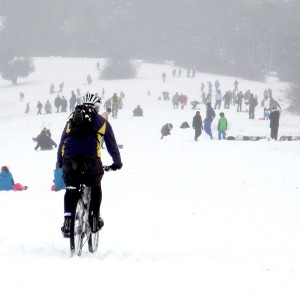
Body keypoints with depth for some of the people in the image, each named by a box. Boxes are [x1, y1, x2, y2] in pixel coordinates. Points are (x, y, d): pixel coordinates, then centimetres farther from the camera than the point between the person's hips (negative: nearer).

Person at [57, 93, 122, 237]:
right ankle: (94, 219, 19)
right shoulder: (102, 122, 22)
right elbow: (112, 145, 25)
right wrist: (117, 162, 41)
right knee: (95, 187, 25)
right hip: (91, 159, -1)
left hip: (70, 160, 1)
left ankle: (68, 221, 2)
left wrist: (59, 163, 43)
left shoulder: (71, 121, 27)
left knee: (71, 189, 19)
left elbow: (61, 143, 30)